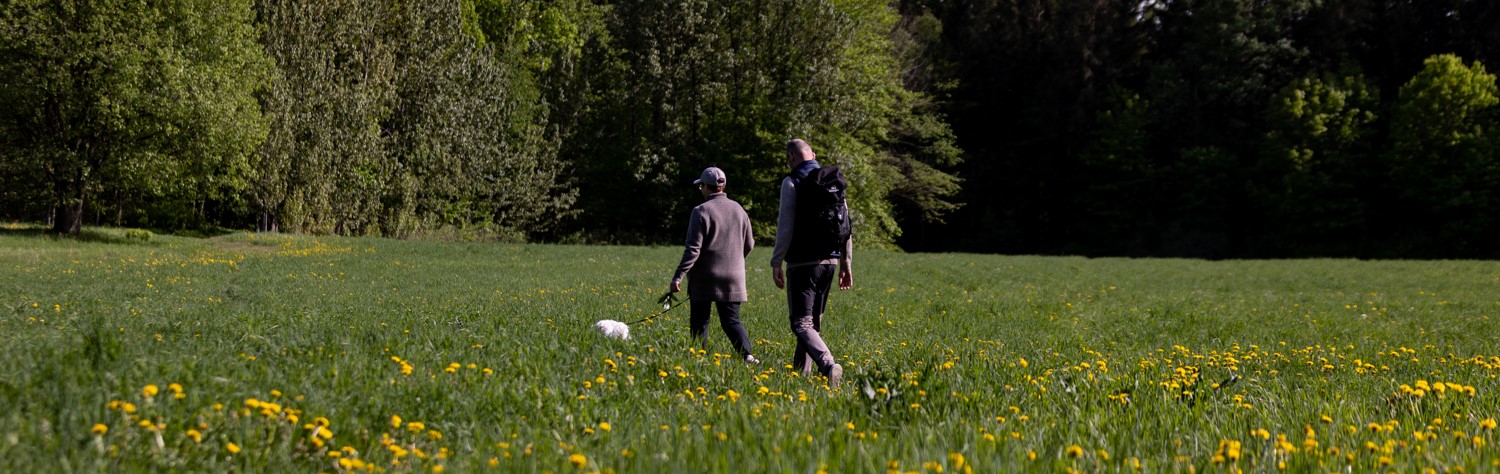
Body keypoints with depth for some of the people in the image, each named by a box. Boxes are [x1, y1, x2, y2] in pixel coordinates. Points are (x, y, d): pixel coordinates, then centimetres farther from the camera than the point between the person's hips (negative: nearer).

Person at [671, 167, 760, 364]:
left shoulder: (701, 211, -10)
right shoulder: (738, 210, 7)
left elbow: (693, 249, -15)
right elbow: (749, 245, 16)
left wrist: (678, 276, -13)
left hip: (704, 280, -4)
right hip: (732, 278, 5)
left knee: (699, 324, 6)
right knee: (731, 321, 8)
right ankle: (747, 355, -12)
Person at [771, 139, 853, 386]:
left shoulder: (791, 182, -8)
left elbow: (786, 226, -13)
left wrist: (776, 263, -8)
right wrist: (846, 261, 17)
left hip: (802, 262, -6)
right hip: (829, 260, 7)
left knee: (802, 323, -9)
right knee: (814, 322, 18)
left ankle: (828, 365, -31)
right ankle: (802, 371, 24)